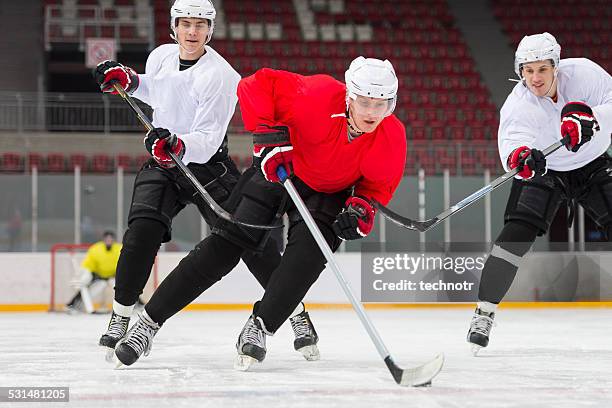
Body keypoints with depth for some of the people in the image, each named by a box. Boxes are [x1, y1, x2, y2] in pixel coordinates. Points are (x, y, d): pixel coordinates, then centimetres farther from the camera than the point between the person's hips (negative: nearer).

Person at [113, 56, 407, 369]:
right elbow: (256, 85, -28)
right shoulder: (319, 97, -33)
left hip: (329, 193, 2)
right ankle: (149, 323, -3)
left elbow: (380, 184, -6)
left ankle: (259, 330, -18)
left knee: (307, 254, -26)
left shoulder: (392, 138, -23)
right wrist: (266, 132, -37)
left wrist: (362, 206, -26)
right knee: (225, 245, -8)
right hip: (277, 170, -2)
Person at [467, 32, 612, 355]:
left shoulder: (582, 72, -21)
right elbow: (513, 137, -45)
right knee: (517, 233, -19)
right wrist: (519, 156, -68)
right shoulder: (518, 105, -27)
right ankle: (484, 311, -12)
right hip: (543, 170, -2)